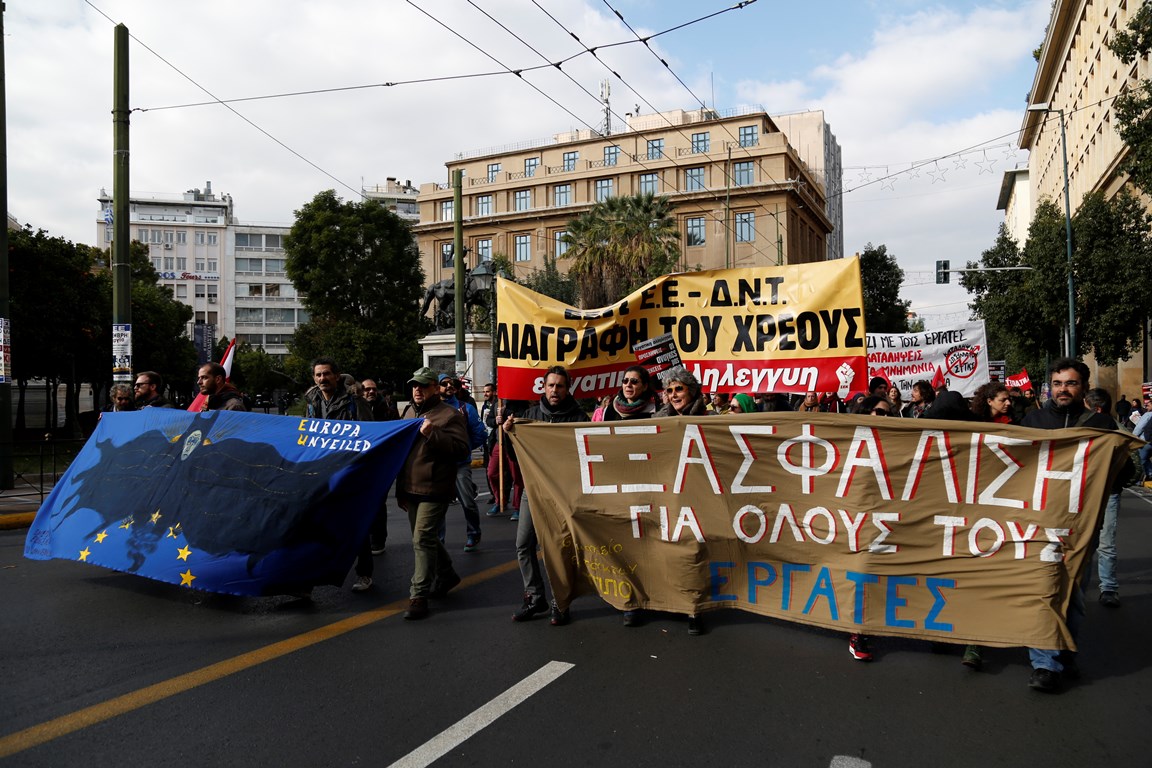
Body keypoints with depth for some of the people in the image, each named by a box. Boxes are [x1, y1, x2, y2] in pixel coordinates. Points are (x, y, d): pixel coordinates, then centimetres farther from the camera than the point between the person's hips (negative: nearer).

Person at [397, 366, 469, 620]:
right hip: (411, 489, 8)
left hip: (434, 490, -8)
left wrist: (432, 434, -26)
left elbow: (460, 448, -17)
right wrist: (401, 489, 21)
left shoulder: (449, 415, -6)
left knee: (422, 539, -11)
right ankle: (446, 575, 38)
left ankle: (419, 596, -6)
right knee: (426, 538, 18)